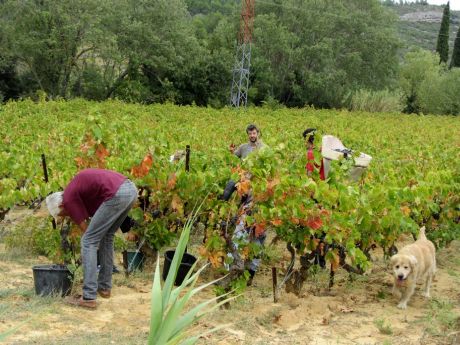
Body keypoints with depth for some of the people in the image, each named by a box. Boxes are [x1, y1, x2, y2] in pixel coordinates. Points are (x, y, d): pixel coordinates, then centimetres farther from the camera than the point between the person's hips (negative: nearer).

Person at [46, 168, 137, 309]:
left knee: (88, 241, 0)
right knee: (106, 236, 24)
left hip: (117, 194, -9)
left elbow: (85, 229, 9)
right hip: (130, 189, 9)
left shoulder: (68, 199, 6)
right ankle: (104, 286, 30)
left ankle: (88, 297, -3)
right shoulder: (76, 186, 31)